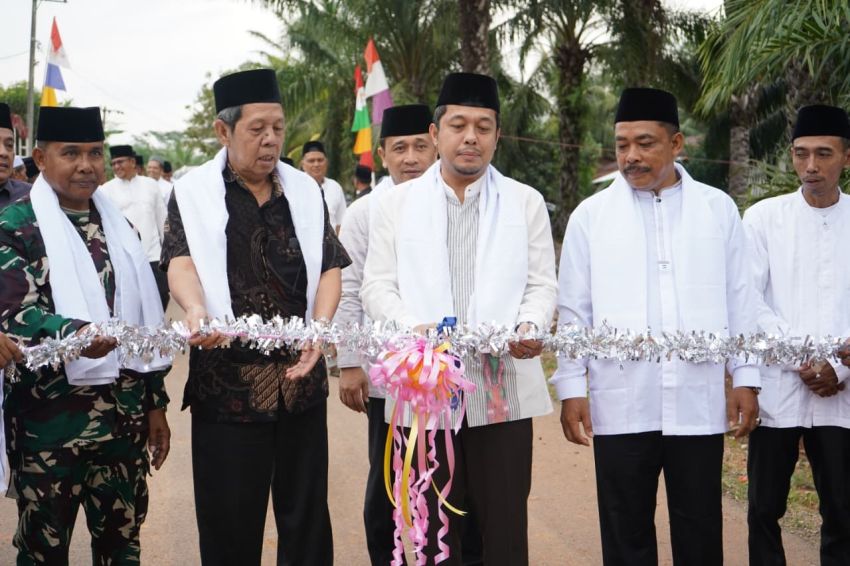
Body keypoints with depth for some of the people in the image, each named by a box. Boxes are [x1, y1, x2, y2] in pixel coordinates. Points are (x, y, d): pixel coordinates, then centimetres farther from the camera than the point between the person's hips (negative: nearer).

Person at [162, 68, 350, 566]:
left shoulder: (305, 190, 11)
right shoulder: (193, 193, 3)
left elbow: (330, 267, 7)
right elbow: (181, 262, -10)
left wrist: (319, 329, -11)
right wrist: (196, 310, -32)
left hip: (301, 376, 3)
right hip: (228, 380, -2)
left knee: (307, 515, 9)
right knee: (230, 523, 4)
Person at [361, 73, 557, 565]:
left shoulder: (526, 202, 10)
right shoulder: (397, 203, 9)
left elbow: (542, 284, 6)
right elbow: (378, 287, 5)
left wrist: (529, 327, -16)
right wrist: (414, 328, -15)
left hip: (502, 387, 0)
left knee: (506, 526, 2)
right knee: (436, 526, 9)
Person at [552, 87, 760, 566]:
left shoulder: (718, 209, 6)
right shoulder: (591, 215, 4)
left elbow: (739, 300, 8)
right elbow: (574, 310, 5)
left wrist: (746, 378, 4)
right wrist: (572, 388, 0)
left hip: (698, 403, 1)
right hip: (621, 405, 0)